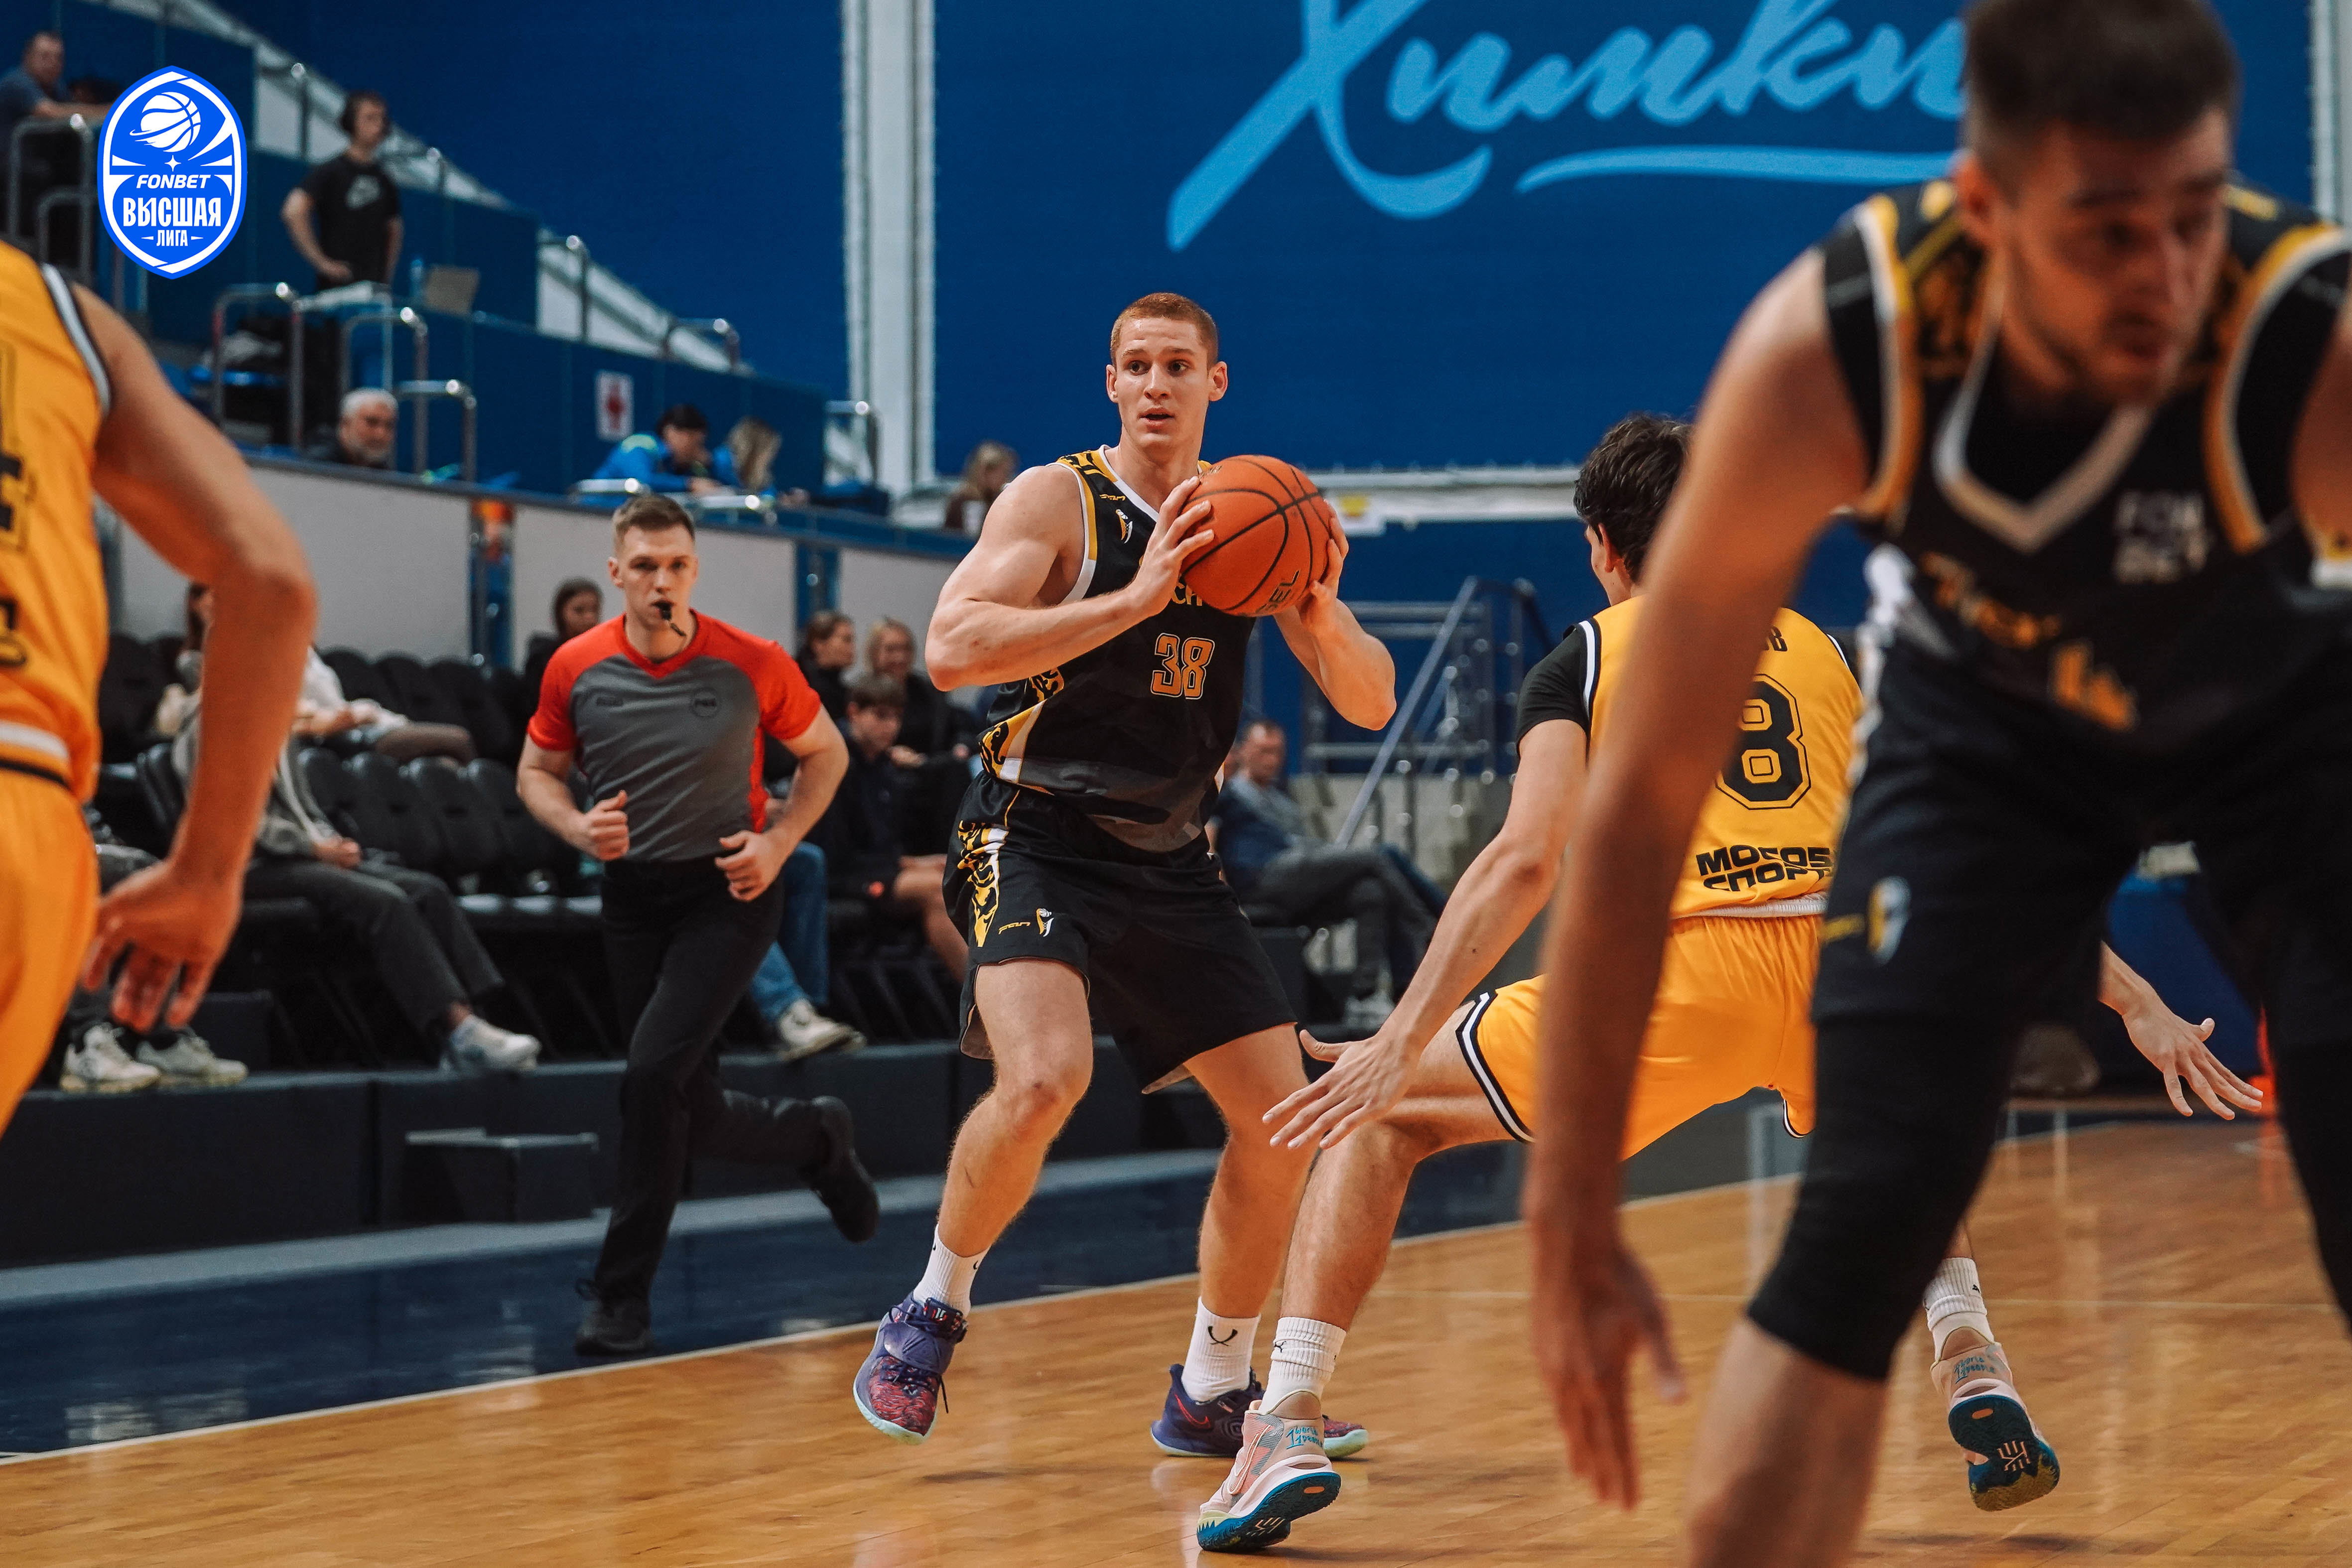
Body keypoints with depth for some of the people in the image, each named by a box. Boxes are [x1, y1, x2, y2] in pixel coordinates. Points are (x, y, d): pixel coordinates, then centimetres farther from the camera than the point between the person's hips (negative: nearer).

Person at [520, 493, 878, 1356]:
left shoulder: (752, 664, -10)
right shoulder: (576, 669, -5)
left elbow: (824, 752, 5)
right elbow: (537, 770, 9)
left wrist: (778, 840, -8)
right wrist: (578, 827, -12)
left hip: (727, 892, -4)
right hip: (632, 895, 4)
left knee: (654, 1072, -22)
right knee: (694, 1115, 6)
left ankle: (622, 1293, -11)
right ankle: (818, 1137, 40)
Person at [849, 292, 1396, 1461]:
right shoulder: (1060, 499, -8)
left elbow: (1371, 706, 5)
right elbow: (951, 647, -23)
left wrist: (1323, 616, -17)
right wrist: (1134, 600, -29)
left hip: (1172, 861, 6)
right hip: (1039, 842, -6)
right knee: (1044, 1079, -29)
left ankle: (1211, 1393, 20)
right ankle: (932, 1312, -4)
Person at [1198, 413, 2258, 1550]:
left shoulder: (1587, 659, 15)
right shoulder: (1824, 653, 26)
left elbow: (1528, 861, -2)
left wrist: (1402, 1040, -7)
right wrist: (2139, 1004, 25)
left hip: (1680, 972, -4)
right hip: (1848, 962, 4)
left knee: (1385, 1120, 15)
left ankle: (1291, 1422, 1)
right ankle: (1971, 1362, 20)